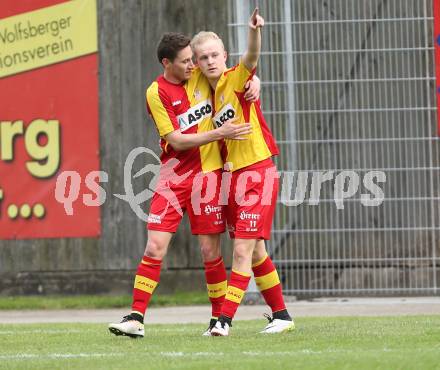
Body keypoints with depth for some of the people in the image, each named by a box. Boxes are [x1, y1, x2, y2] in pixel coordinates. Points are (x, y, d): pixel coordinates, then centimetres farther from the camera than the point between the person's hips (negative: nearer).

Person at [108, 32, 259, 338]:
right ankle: (136, 318, -5)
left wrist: (254, 83, -3)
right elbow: (176, 140, -12)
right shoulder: (157, 93, -8)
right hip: (174, 177, -2)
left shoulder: (202, 76, 2)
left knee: (210, 250, 2)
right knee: (155, 247, -8)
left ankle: (220, 319, 13)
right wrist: (220, 133, -18)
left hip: (208, 173, 2)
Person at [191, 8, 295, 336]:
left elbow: (252, 57, -29)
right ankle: (281, 315, 22)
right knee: (255, 253, 13)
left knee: (243, 251, -12)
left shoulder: (237, 80, -10)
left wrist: (255, 32, -48)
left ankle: (226, 318, -14)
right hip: (232, 176, 8)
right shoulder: (210, 94, 10)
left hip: (257, 172, -8)